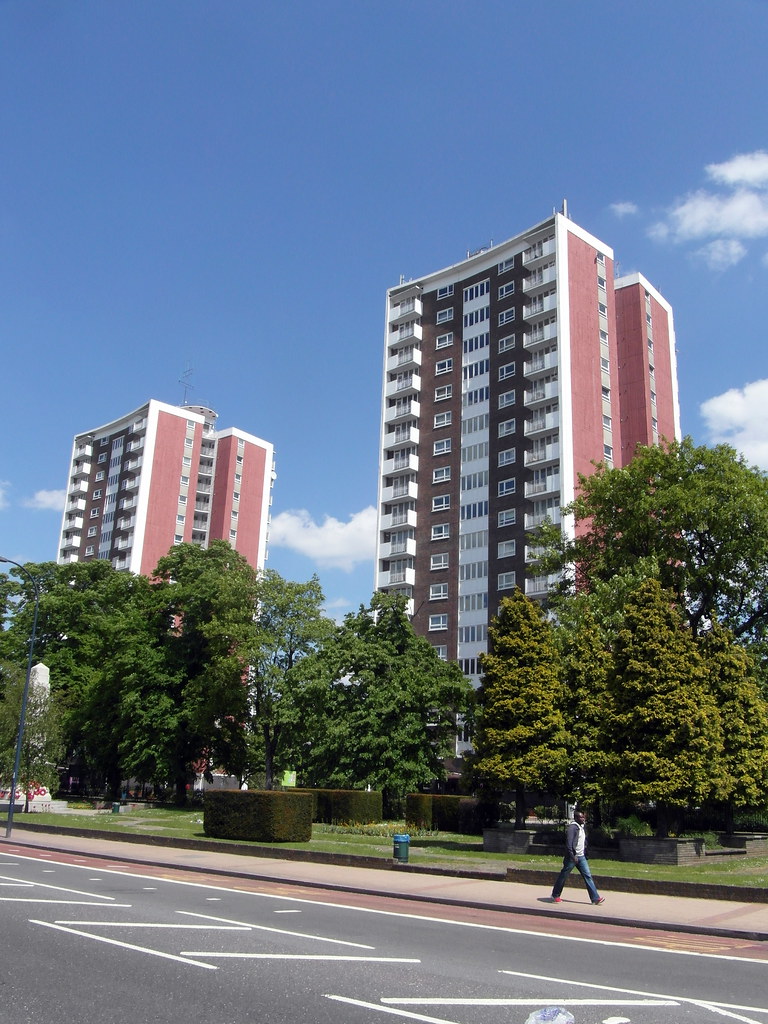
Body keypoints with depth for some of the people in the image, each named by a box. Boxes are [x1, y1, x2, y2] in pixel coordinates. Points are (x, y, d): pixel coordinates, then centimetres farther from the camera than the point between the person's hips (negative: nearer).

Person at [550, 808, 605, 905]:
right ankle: (555, 895, 17)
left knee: (588, 876, 0)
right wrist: (573, 856, -24)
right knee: (563, 876, 4)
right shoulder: (572, 828, -16)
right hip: (572, 857, -8)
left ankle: (595, 898, -1)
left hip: (581, 857, 8)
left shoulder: (582, 827, 12)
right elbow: (568, 843, -22)